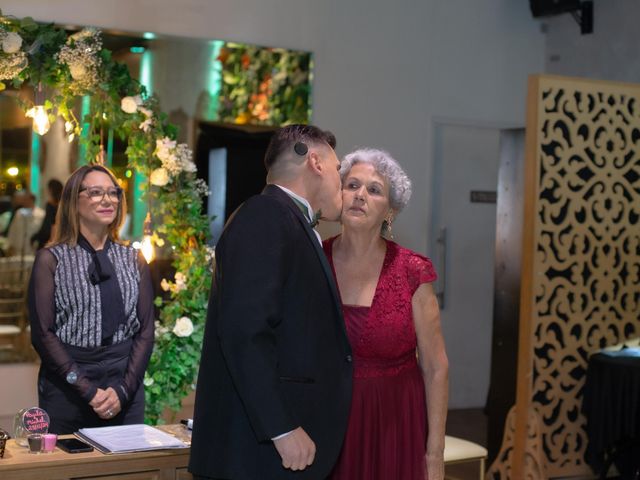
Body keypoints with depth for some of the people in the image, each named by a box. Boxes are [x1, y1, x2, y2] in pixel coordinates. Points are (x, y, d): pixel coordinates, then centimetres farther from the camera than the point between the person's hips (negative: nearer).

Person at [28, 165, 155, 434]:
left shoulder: (134, 261, 8)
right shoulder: (51, 260, -1)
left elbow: (145, 331, 5)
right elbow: (42, 333, -6)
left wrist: (123, 390, -8)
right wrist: (87, 390, -12)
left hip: (126, 393, 3)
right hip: (66, 390, -2)